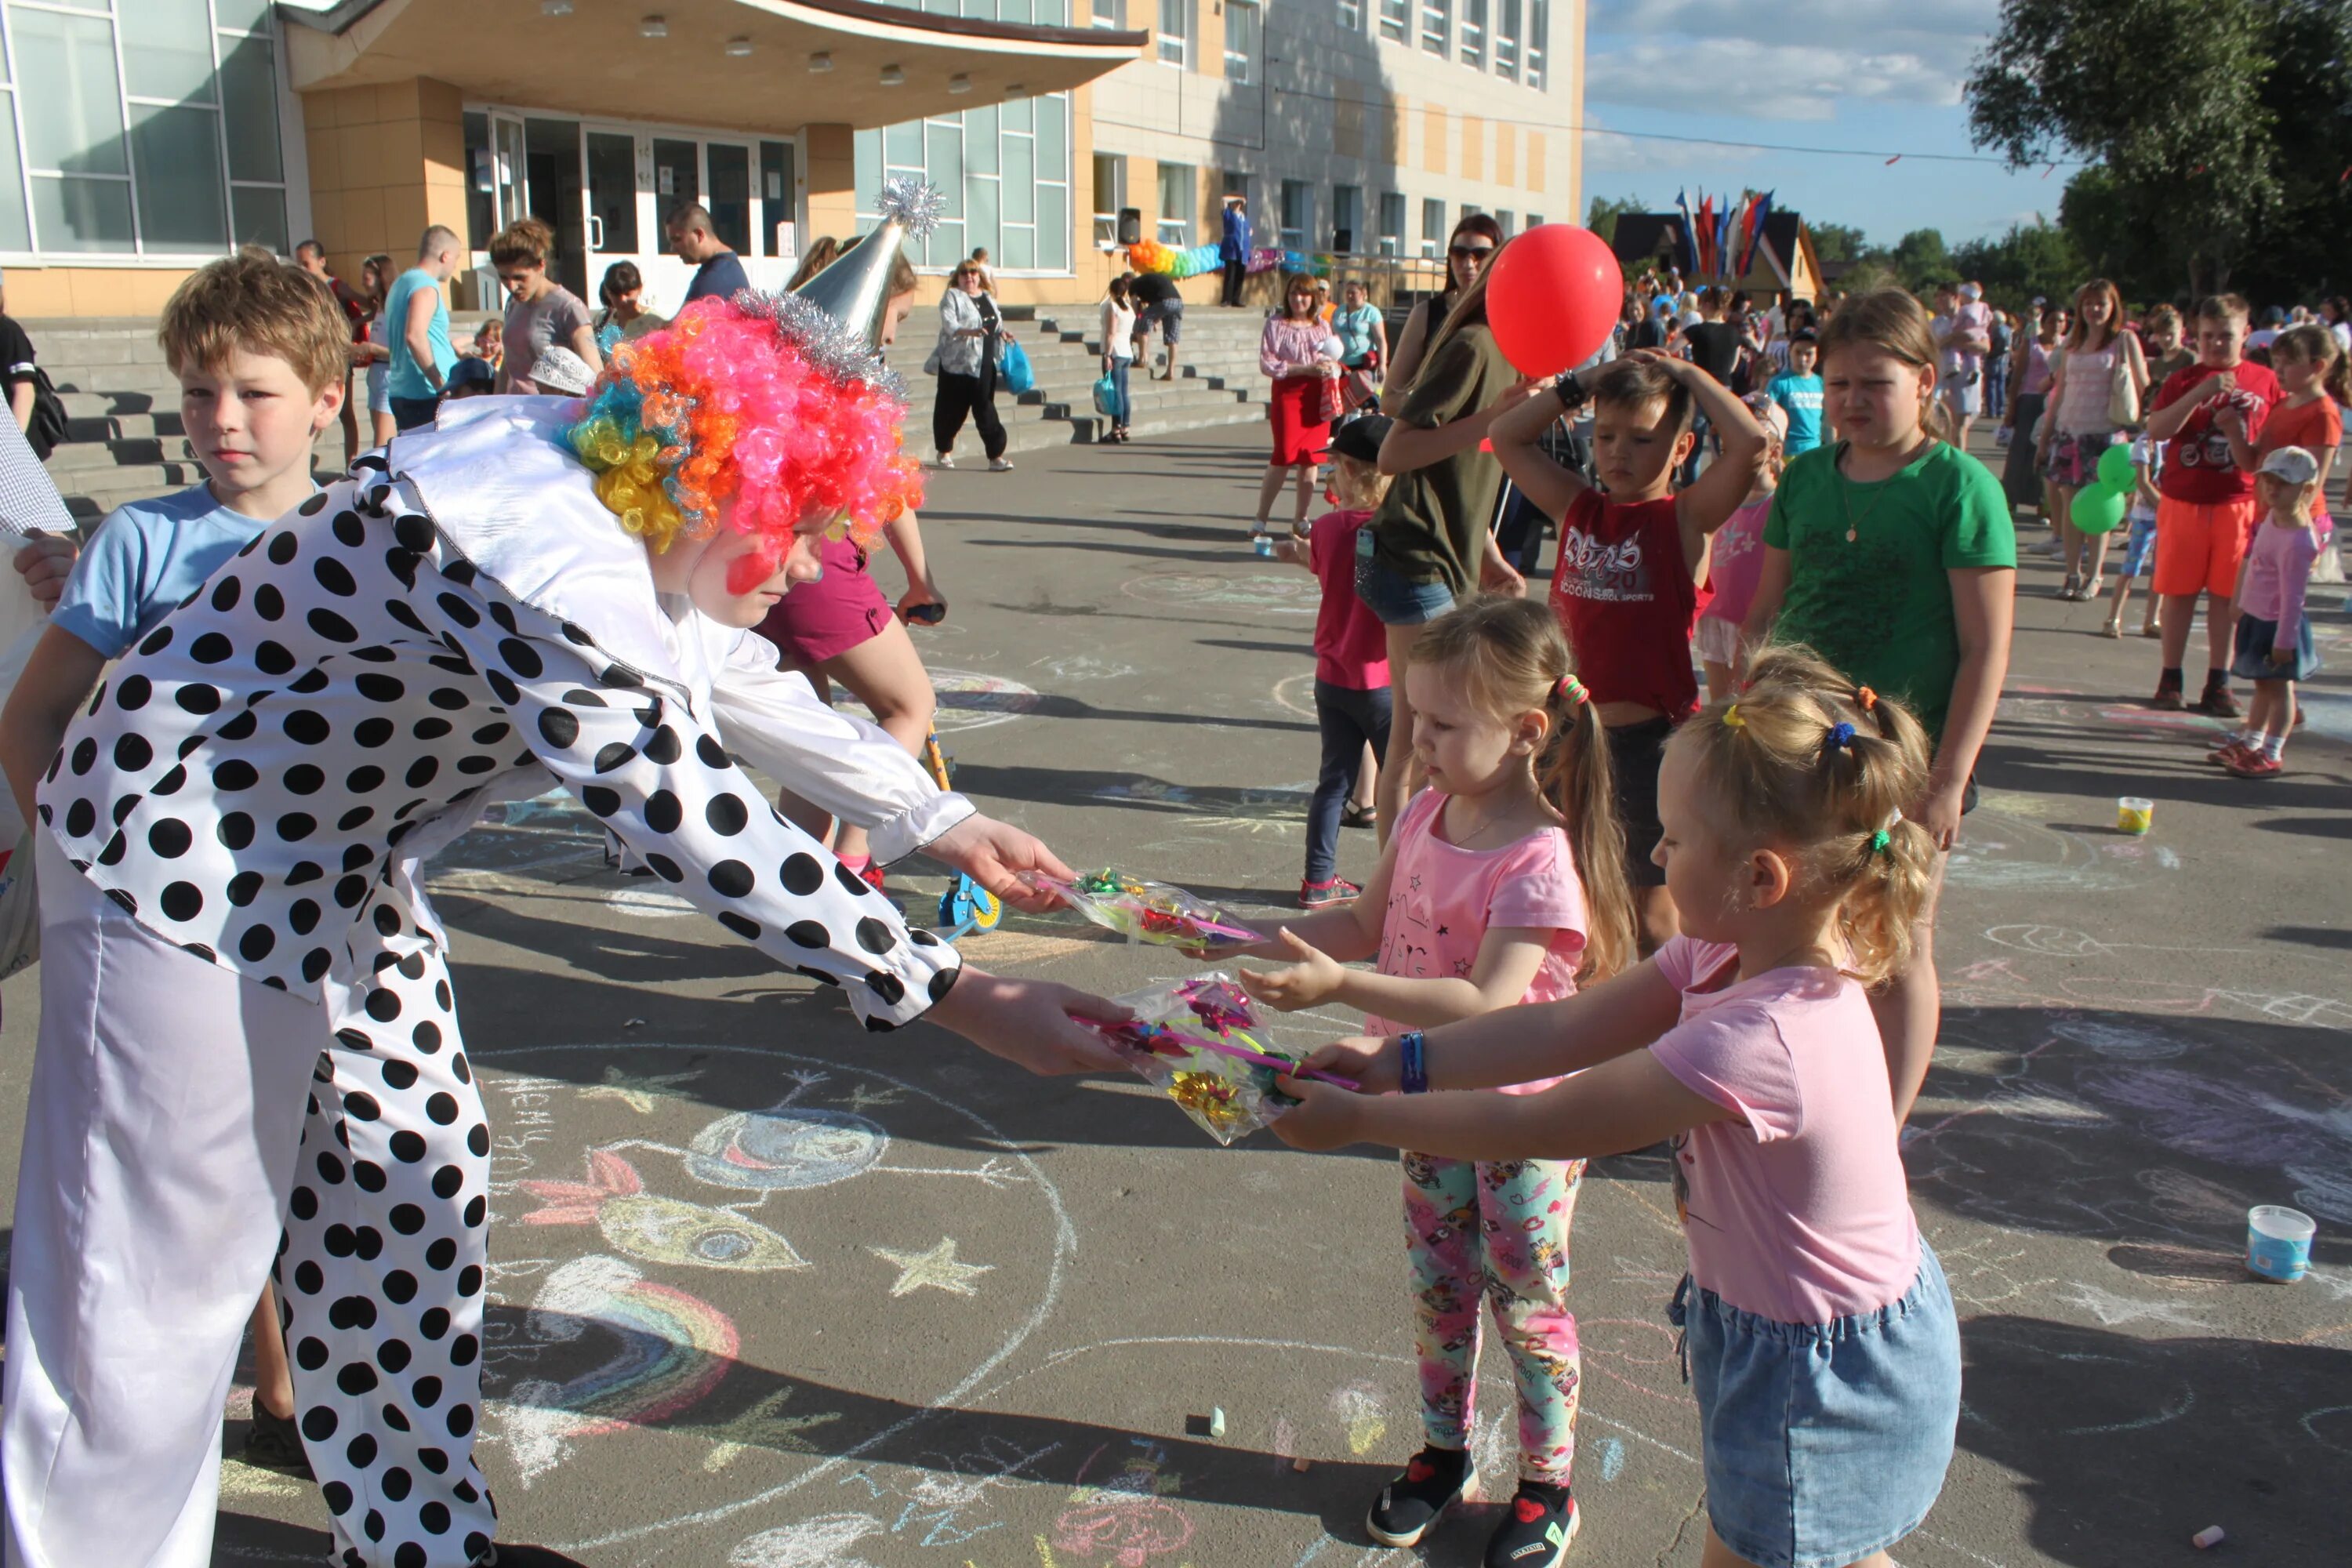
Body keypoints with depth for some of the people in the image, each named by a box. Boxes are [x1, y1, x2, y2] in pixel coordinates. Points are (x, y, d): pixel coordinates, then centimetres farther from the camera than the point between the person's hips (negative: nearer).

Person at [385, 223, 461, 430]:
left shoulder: (401, 283, 18)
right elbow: (415, 336, -26)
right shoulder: (426, 286, -12)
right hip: (427, 396, -9)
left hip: (401, 392, 10)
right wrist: (442, 386, -23)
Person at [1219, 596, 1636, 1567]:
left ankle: (1547, 1485, 31)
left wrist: (1339, 987, -43)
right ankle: (1443, 1452, 41)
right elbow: (1369, 924, 6)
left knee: (1524, 1302, 11)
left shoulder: (1538, 862, -28)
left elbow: (1485, 1004, -36)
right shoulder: (1427, 815, -5)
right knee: (1438, 1285, 20)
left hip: (1523, 1117, -6)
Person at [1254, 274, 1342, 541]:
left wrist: (1330, 368, -9)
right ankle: (1260, 520, -1)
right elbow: (1267, 363, -7)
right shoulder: (1276, 324, 1)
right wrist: (1305, 369, -15)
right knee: (1284, 457, -8)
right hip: (1287, 392, -4)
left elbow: (1334, 361, 16)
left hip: (1317, 395, 4)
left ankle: (1301, 520, 13)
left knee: (1311, 458, 3)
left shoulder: (1322, 326, 13)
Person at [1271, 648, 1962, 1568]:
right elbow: (1567, 1028, -3)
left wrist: (1357, 1119, -18)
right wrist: (1395, 1061, -5)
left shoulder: (1759, 1039, -35)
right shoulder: (1724, 958, -8)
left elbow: (1540, 1127, -28)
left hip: (1814, 1376, -9)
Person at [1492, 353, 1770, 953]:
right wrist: (1578, 386, 7)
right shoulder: (1578, 508, 7)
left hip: (1652, 736, -5)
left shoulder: (1687, 516, -7)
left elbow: (1751, 443, -23)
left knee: (1652, 911, 6)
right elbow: (1506, 436, 14)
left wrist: (1691, 375, -9)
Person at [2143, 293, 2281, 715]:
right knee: (2178, 592, 5)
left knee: (2226, 596, 5)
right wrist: (2201, 392, -22)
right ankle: (2170, 680, 15)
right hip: (2183, 502, 0)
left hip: (2238, 504, 1)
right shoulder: (2183, 380, 2)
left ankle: (2218, 683, 13)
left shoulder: (2265, 382, 5)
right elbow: (2156, 430, -12)